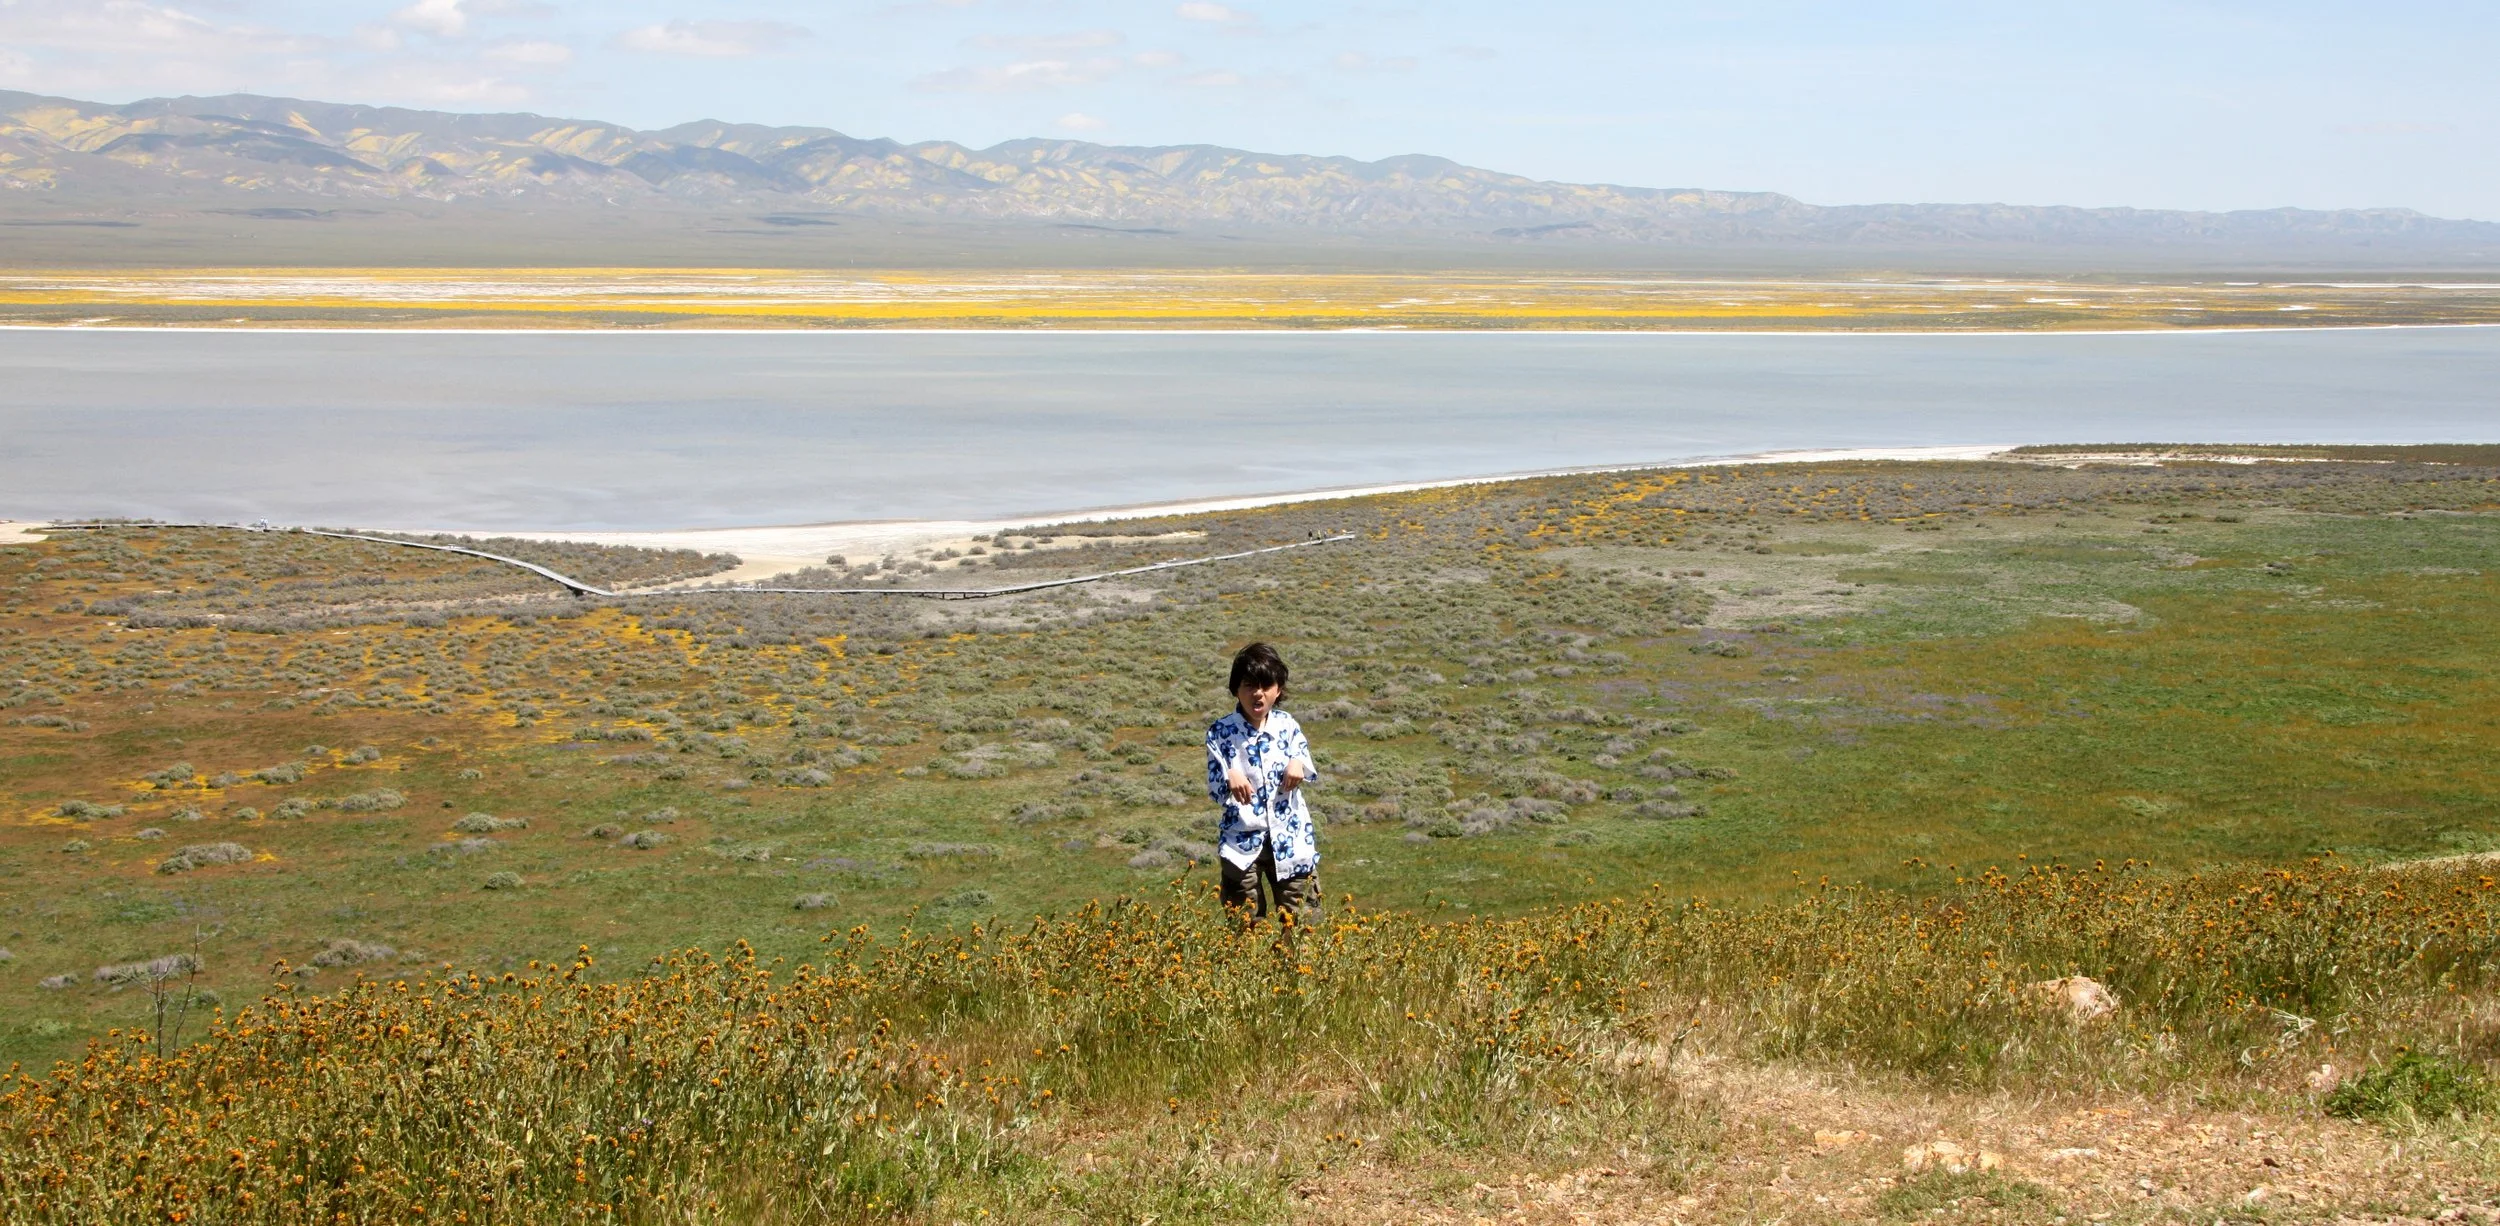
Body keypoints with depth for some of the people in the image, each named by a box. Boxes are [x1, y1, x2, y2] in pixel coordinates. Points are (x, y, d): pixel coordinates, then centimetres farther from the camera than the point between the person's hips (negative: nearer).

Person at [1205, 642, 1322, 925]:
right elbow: (1215, 792, -9)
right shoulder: (1220, 732, -6)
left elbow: (1308, 771, 0)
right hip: (1242, 839, -2)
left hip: (1290, 836, 2)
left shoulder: (1287, 726, 2)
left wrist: (1298, 766, -23)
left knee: (1303, 922, 6)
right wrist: (1230, 779, -31)